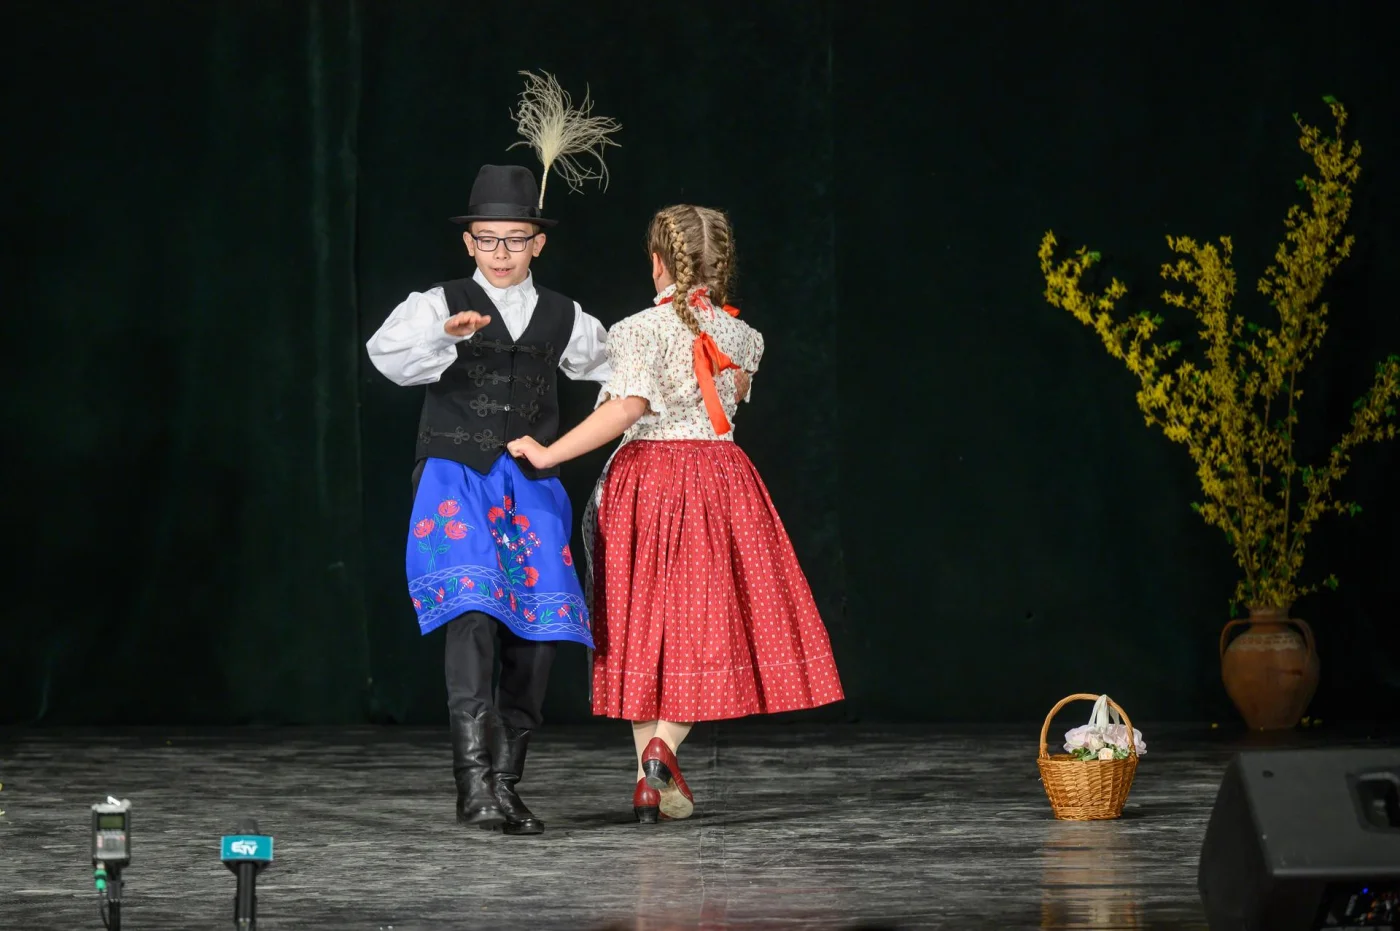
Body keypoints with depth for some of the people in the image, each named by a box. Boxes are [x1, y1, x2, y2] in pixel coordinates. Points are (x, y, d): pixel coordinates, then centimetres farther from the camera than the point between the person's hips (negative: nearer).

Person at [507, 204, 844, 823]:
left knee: (644, 626, 6)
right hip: (719, 481, 1)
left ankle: (649, 782, 5)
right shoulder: (741, 338, 4)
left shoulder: (637, 332, -7)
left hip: (643, 477, -1)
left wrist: (548, 454, -19)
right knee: (707, 622, 6)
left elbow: (626, 408, -20)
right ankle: (665, 742, -17)